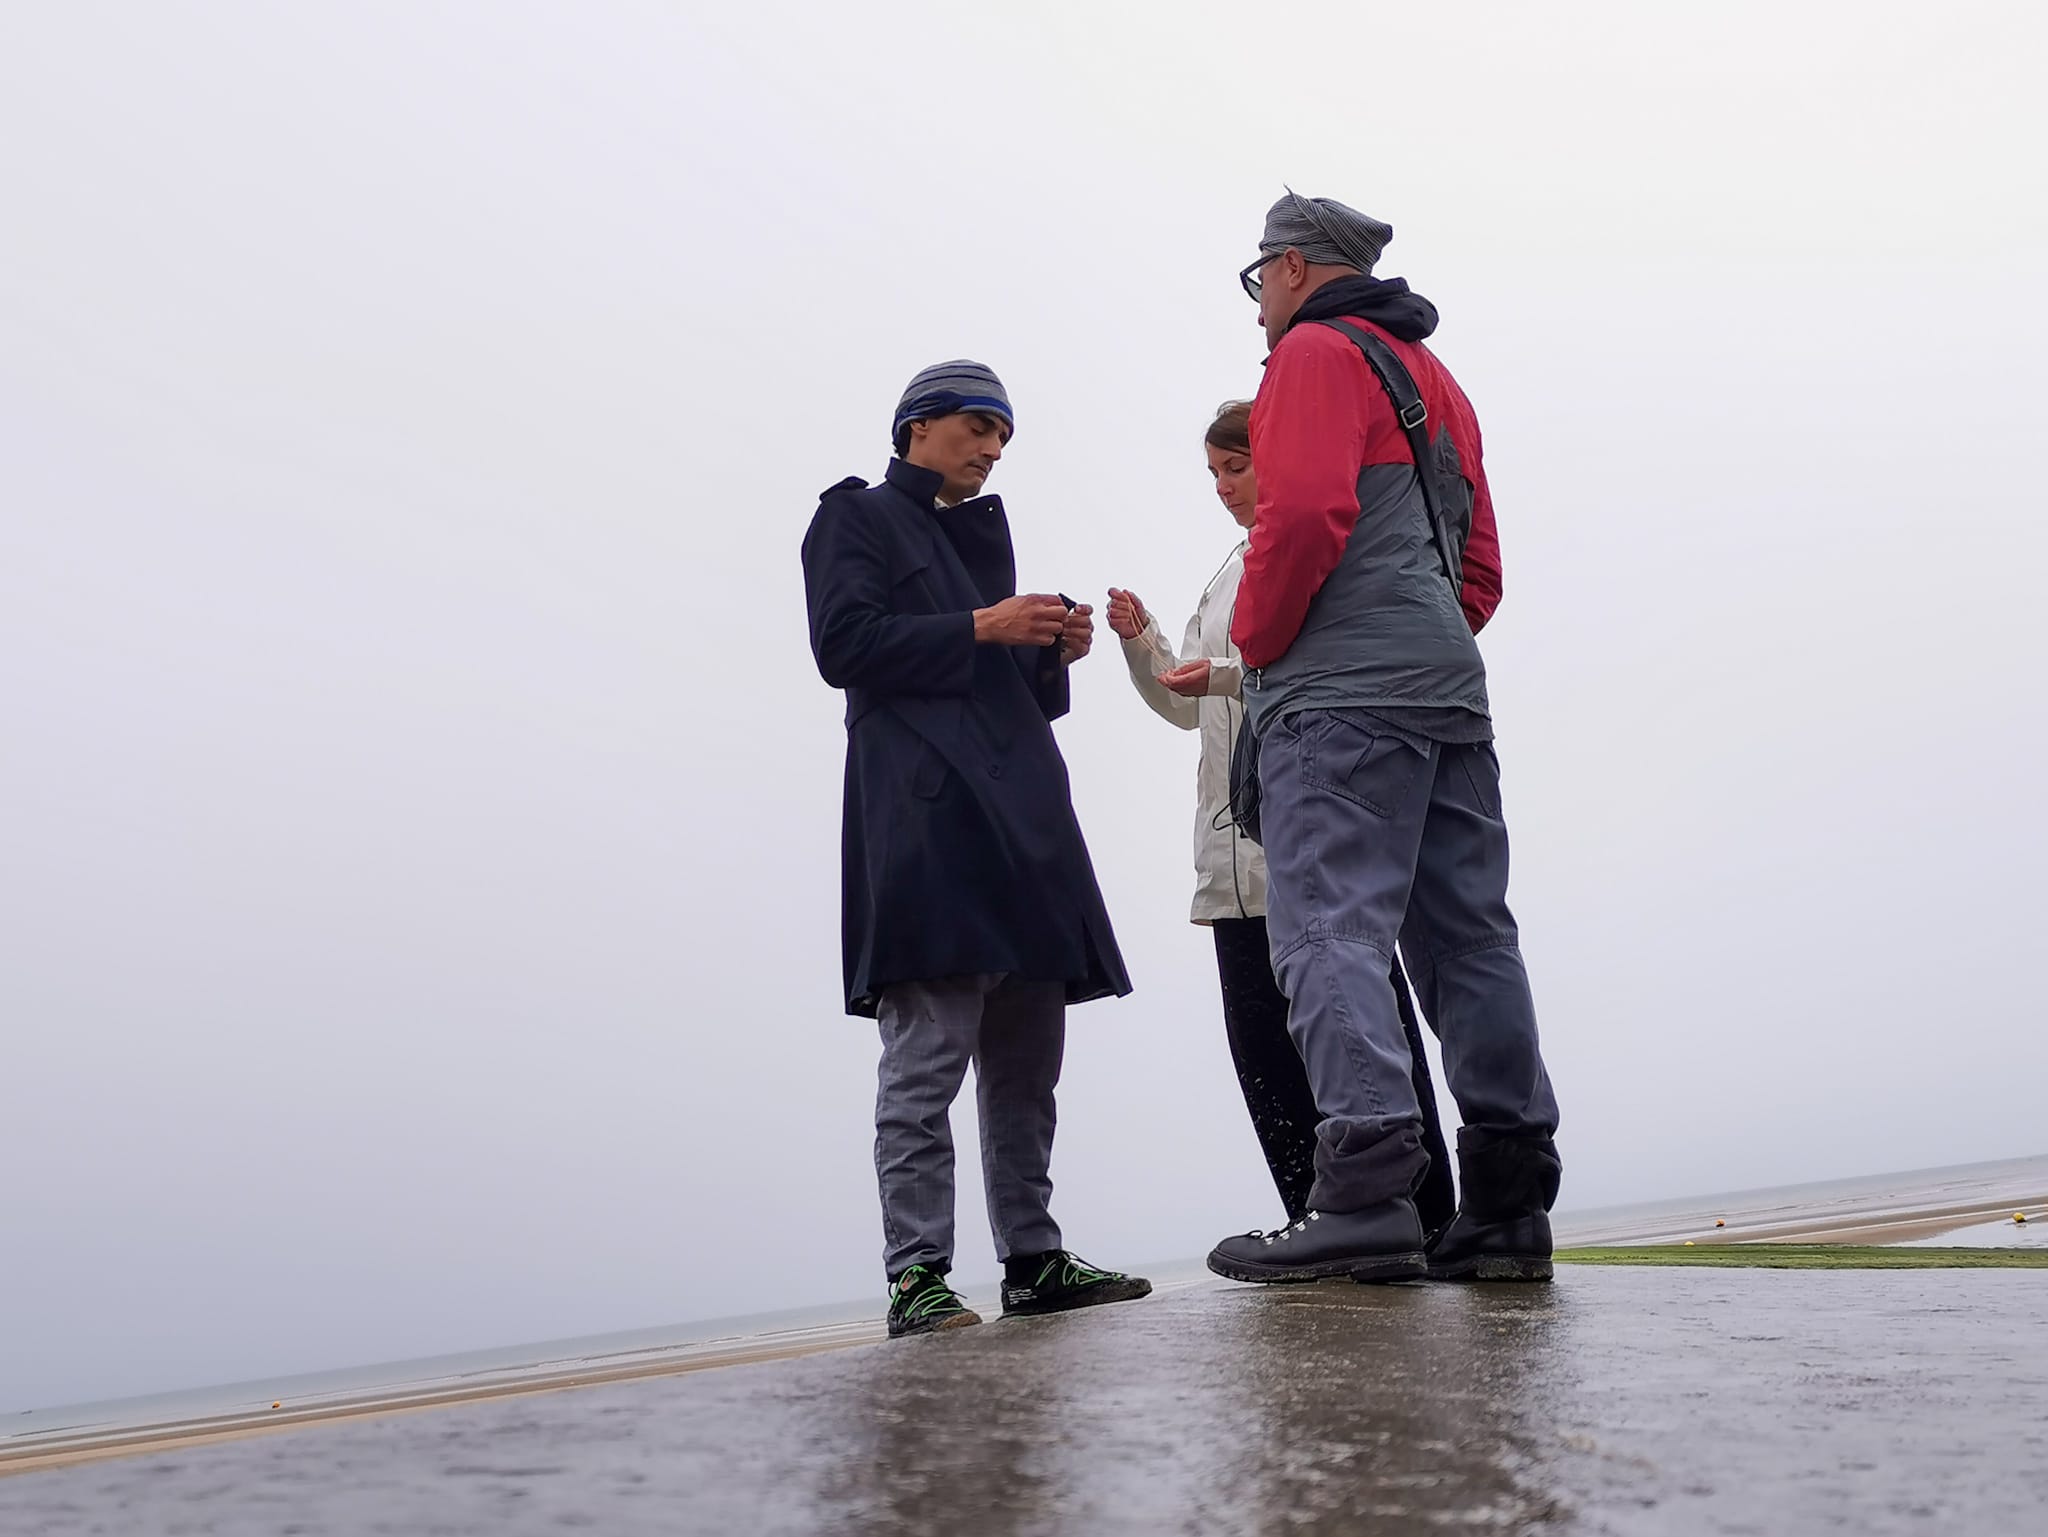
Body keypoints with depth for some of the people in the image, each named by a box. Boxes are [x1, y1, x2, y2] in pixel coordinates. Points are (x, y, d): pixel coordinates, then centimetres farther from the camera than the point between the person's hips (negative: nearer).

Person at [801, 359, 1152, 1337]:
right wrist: (979, 629, -10)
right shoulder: (856, 519, 10)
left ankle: (1033, 1259, 12)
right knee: (928, 1054, -13)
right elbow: (845, 643, -7)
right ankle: (916, 1276, -10)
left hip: (1018, 814, 8)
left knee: (1025, 1056, 6)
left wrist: (1052, 655, 9)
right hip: (925, 812, -7)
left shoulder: (982, 539, 30)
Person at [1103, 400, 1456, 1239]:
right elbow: (1184, 705, 25)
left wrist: (1231, 675, -21)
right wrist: (1142, 642, 9)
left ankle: (1419, 1222, 3)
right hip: (1238, 849, 8)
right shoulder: (1230, 573, 24)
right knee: (1259, 1035, 3)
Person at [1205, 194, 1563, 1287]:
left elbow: (1305, 513, -16)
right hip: (1450, 686, 9)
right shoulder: (1431, 374, 28)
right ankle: (1508, 1204, 5)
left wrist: (1254, 642, -4)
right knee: (1466, 934, 5)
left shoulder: (1315, 354, 1)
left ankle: (1366, 1191, -20)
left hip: (1339, 696, -9)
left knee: (1331, 926, -13)